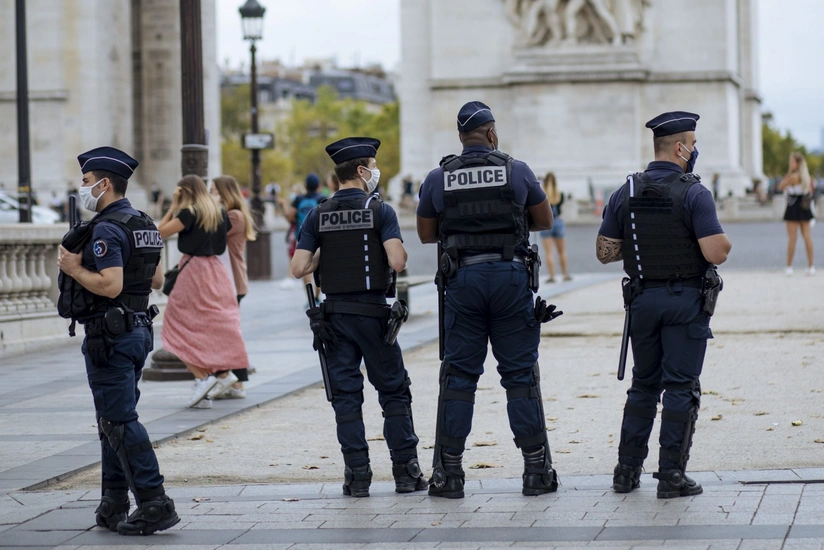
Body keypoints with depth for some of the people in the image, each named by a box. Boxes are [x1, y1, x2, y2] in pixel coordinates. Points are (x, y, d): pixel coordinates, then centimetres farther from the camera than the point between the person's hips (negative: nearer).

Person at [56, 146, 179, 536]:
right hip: (138, 329, 10)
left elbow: (110, 285, -26)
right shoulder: (144, 225, 13)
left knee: (119, 422, -7)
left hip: (109, 338, -10)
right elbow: (157, 280, 19)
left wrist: (74, 269, -13)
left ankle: (155, 505, -11)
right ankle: (114, 507, 21)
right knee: (115, 419, 16)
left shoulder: (106, 229, -17)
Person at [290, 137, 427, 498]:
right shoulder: (379, 210, -7)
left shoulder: (317, 216, 3)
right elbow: (397, 262, -18)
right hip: (373, 312, -3)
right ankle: (405, 472, 8)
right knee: (394, 391, 7)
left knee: (346, 394, 6)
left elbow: (298, 269, -2)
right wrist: (400, 249, 4)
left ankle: (357, 475, 3)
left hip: (334, 314, 3)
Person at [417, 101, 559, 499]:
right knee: (520, 374, 4)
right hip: (511, 276, -1)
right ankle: (536, 469, 5)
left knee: (458, 374, 6)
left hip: (463, 279, 1)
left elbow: (425, 234, 13)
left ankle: (449, 472, 5)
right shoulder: (516, 171, 1)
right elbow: (545, 220, 13)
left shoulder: (437, 178, 3)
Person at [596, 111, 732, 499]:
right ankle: (671, 475, -1)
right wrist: (724, 241, 3)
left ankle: (627, 470, 16)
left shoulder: (625, 194, 2)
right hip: (686, 301, -5)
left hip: (643, 299, 5)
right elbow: (717, 253, -19)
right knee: (680, 388, 0)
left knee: (644, 385, 15)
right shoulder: (693, 194, -13)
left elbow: (604, 253, 4)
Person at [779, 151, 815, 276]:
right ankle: (811, 266, 6)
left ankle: (789, 267, 0)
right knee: (807, 236, 7)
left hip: (794, 208, -7)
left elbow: (781, 186, -9)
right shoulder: (807, 176, 7)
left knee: (792, 237, -3)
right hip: (805, 209, 7)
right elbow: (810, 192, 12)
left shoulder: (793, 177, -16)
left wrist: (789, 172, -9)